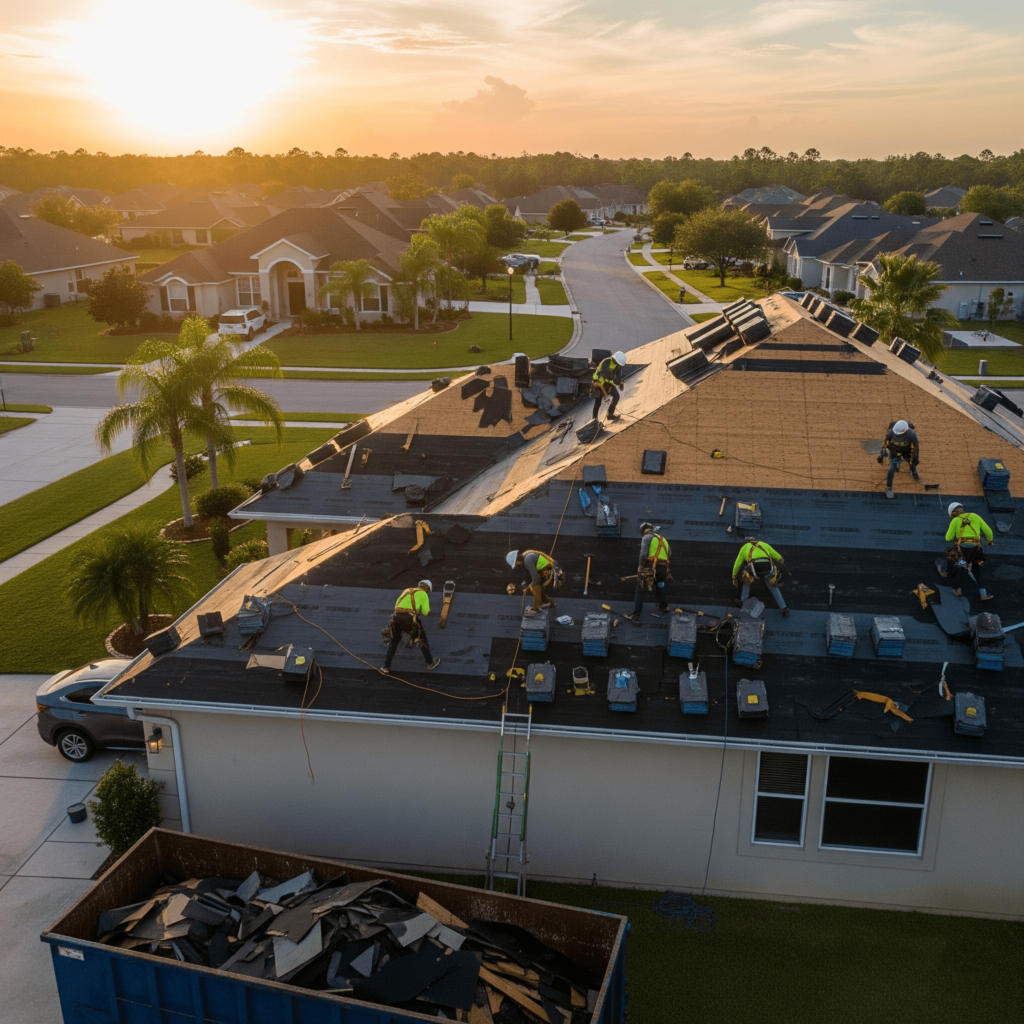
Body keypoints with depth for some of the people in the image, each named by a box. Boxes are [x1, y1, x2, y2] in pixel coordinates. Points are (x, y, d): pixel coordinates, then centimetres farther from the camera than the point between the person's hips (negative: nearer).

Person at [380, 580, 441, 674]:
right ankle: (430, 662, 30)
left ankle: (386, 667, 18)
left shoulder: (407, 590, 26)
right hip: (409, 619, -4)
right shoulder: (424, 594, 12)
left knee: (393, 642, 21)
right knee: (422, 639, 19)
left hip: (396, 617, 4)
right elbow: (425, 612, 5)